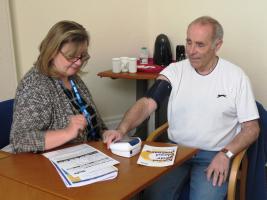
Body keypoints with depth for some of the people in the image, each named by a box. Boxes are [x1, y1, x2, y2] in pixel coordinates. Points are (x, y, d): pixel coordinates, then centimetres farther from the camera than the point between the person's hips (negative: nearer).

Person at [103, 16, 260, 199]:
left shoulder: (236, 77, -5)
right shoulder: (175, 71, -1)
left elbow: (251, 128, -2)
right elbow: (147, 104, -12)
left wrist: (226, 154, -17)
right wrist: (122, 130, -29)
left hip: (215, 156, -1)